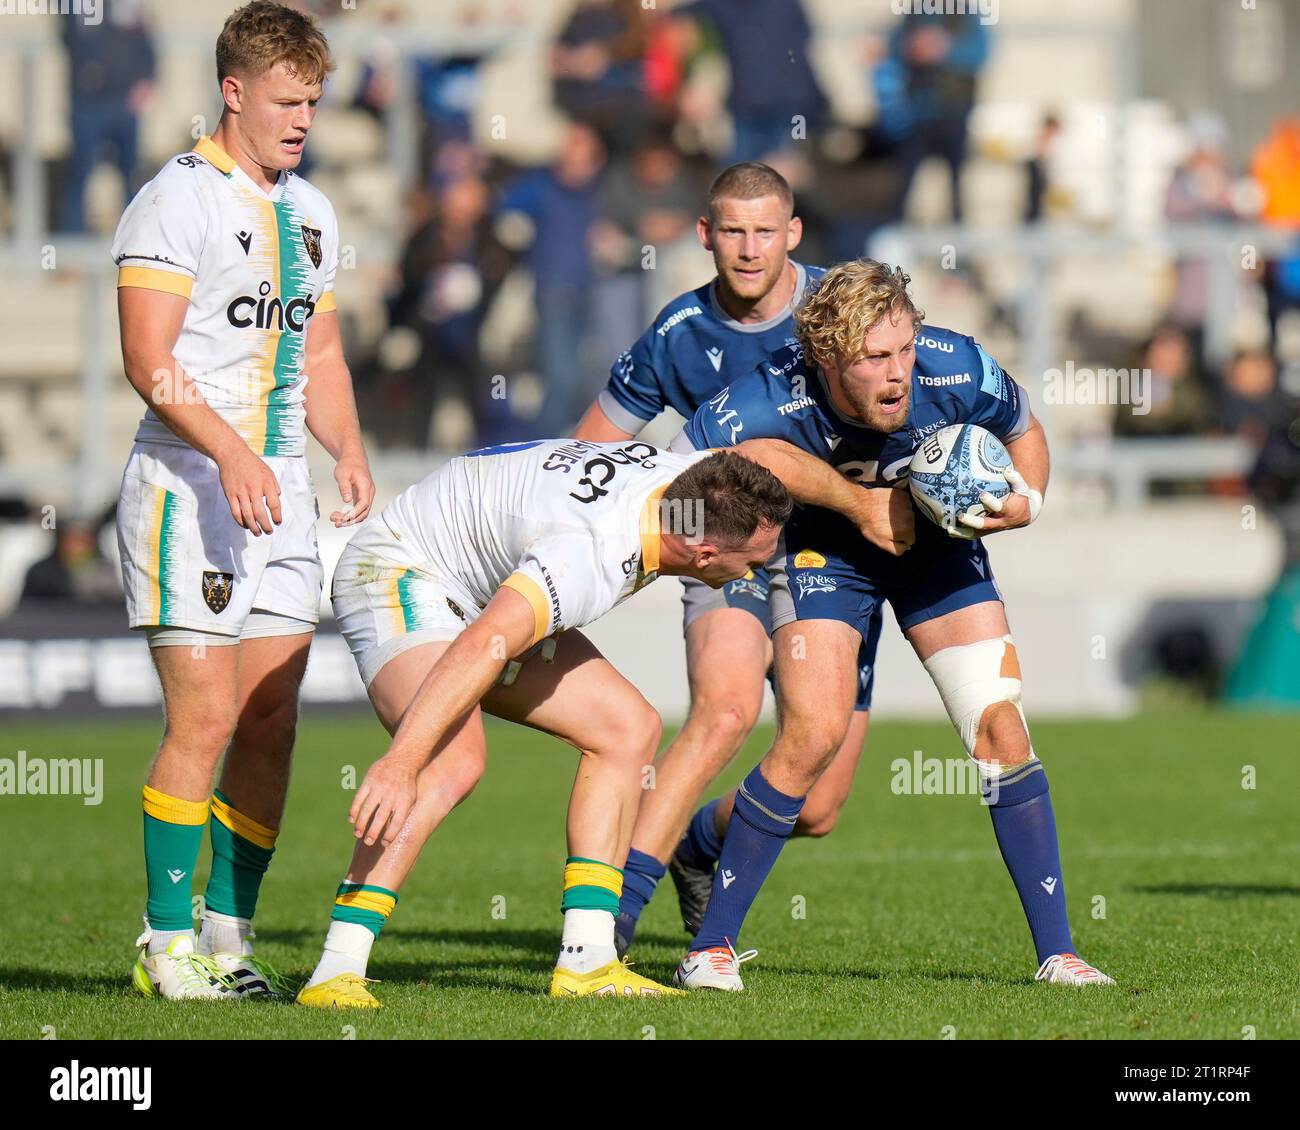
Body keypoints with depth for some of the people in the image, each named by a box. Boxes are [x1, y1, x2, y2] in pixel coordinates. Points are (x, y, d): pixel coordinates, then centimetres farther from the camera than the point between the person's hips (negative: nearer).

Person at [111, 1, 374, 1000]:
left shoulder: (310, 212, 16)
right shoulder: (177, 200, -8)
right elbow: (148, 360, -15)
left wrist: (349, 452, 6)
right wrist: (230, 454, -26)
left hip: (281, 497, 7)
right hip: (188, 493, -7)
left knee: (272, 723, 4)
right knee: (205, 719, -10)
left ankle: (230, 934, 12)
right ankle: (168, 944, -3)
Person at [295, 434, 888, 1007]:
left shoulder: (687, 480, -11)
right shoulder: (595, 556, -38)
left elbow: (766, 456, 12)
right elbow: (482, 646, -49)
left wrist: (860, 505, 28)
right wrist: (402, 762, -57)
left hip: (489, 593, 10)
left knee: (628, 726, 2)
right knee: (457, 758, -32)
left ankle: (585, 963, 1)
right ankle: (335, 973, -32)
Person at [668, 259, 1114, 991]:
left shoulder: (957, 370, -29)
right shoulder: (771, 403, -35)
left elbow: (1024, 433, -6)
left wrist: (1025, 503, -22)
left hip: (938, 541, 2)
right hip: (825, 546, -2)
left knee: (1001, 726, -8)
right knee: (814, 736, -17)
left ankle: (1056, 952, 0)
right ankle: (712, 947, -4)